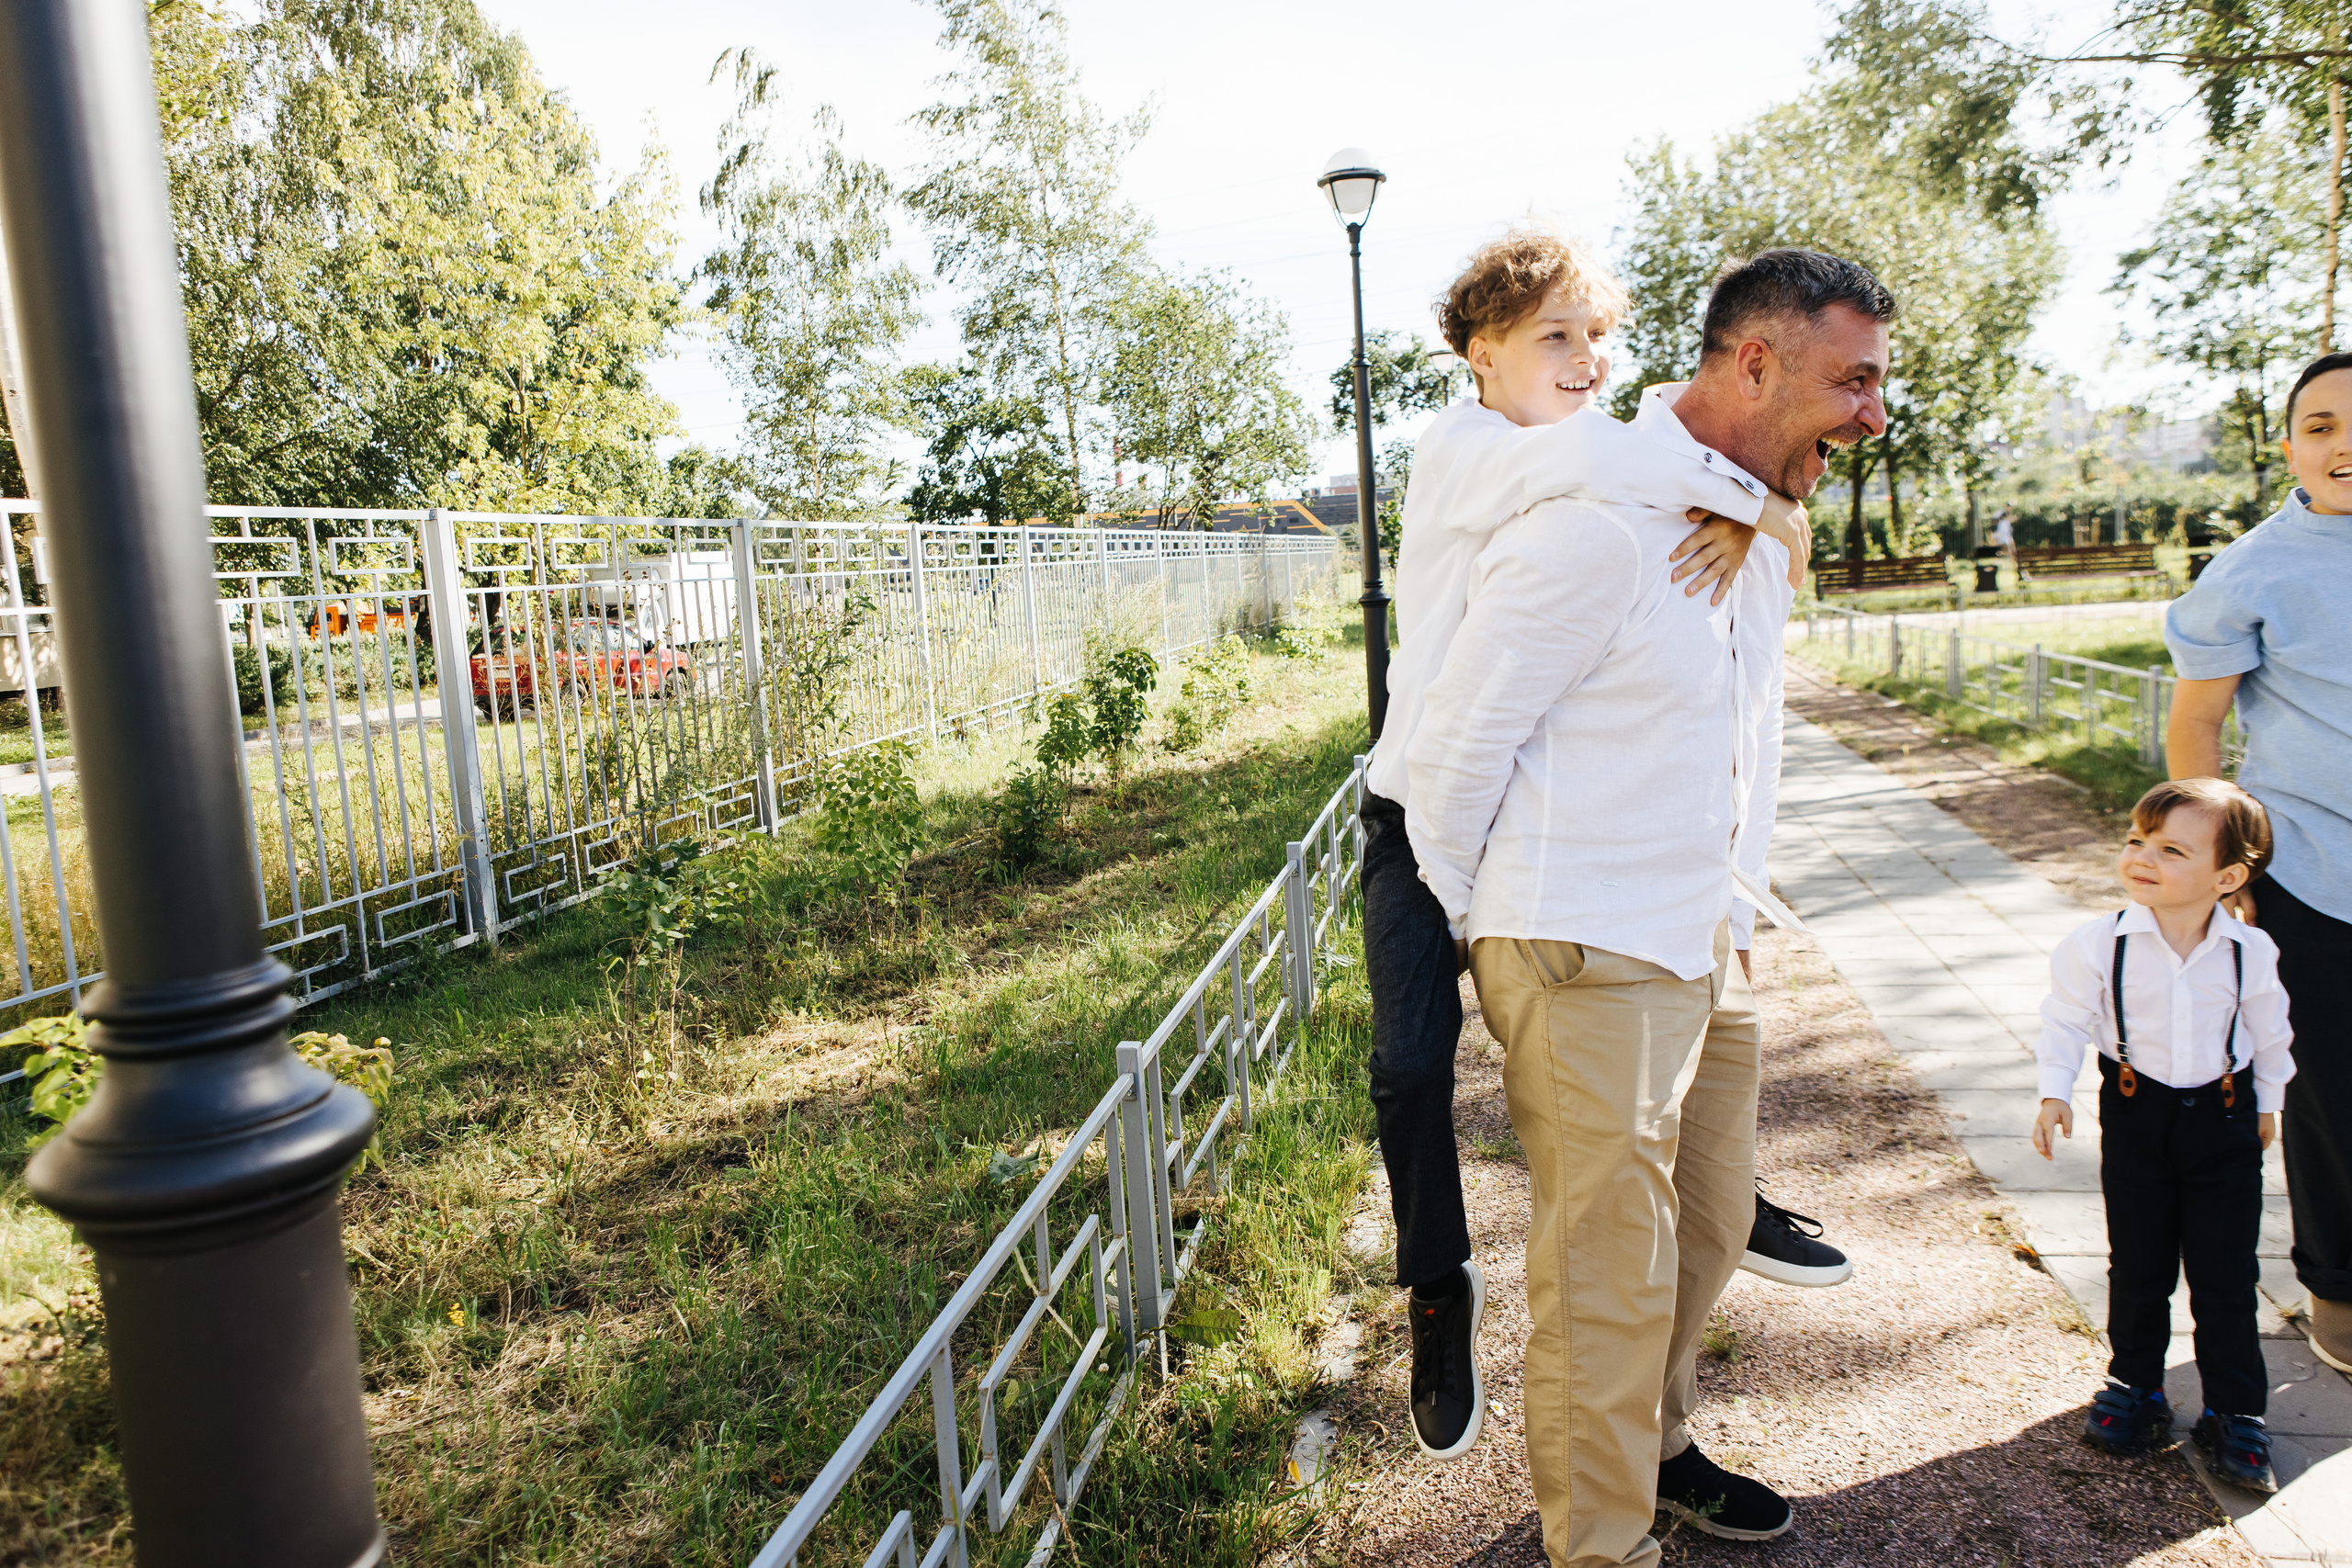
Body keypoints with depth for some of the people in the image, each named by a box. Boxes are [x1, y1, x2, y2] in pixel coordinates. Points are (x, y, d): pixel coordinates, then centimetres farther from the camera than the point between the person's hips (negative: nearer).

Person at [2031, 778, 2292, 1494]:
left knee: (2224, 1273, 5)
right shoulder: (2099, 944, -15)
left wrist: (2267, 1103, 16)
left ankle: (2236, 1413, 21)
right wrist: (2055, 1093, -13)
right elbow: (2066, 1019, -5)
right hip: (2136, 1113, 0)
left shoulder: (2250, 952, -10)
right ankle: (2134, 1387, 28)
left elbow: (2269, 1032, 7)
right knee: (2137, 1265, 10)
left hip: (2224, 1117, 0)